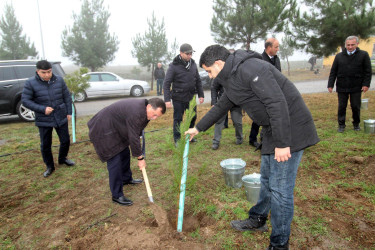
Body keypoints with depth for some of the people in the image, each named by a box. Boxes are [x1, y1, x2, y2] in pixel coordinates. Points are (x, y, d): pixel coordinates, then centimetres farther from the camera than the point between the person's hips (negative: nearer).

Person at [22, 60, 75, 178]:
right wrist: (42, 109, -19)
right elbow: (25, 100, -9)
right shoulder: (30, 83, -10)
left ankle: (62, 159, 38)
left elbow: (67, 96, 5)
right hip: (43, 120, -2)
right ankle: (49, 166, 27)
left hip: (61, 117, 2)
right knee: (45, 145, 7)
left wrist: (69, 112, 3)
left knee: (65, 140, 11)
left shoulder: (59, 80, -3)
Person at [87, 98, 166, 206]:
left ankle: (126, 178, 42)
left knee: (125, 153, 20)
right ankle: (117, 196, 2)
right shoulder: (135, 113, -33)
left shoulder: (143, 108, -2)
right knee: (114, 162, -9)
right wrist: (140, 158, -16)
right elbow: (133, 138, -27)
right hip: (104, 131, -10)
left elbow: (135, 133, 9)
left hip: (115, 130, 10)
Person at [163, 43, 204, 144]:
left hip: (191, 97, 5)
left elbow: (198, 81, 14)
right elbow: (167, 83, -11)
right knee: (178, 119, 4)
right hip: (178, 98, -5)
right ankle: (177, 140, 17)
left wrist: (201, 95, 12)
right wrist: (167, 99, -17)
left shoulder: (193, 64, 6)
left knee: (193, 117, 12)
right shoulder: (174, 66, -10)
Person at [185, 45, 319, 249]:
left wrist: (282, 143, -26)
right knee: (267, 179, 22)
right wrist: (198, 128, 31)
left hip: (289, 129, -10)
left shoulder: (250, 69, -20)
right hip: (272, 129, 10)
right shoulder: (232, 77, 12)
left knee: (280, 188, -2)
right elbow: (221, 107, 24)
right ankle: (257, 220, 42)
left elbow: (277, 103, -27)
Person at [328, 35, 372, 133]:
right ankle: (341, 125, 16)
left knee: (356, 106, 7)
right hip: (342, 87, 1)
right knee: (342, 106, 5)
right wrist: (330, 85, 0)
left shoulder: (363, 55, 2)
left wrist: (366, 84, -7)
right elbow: (333, 72, 7)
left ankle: (356, 124, 26)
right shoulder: (339, 56, 6)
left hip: (356, 88, -1)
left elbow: (368, 71, 2)